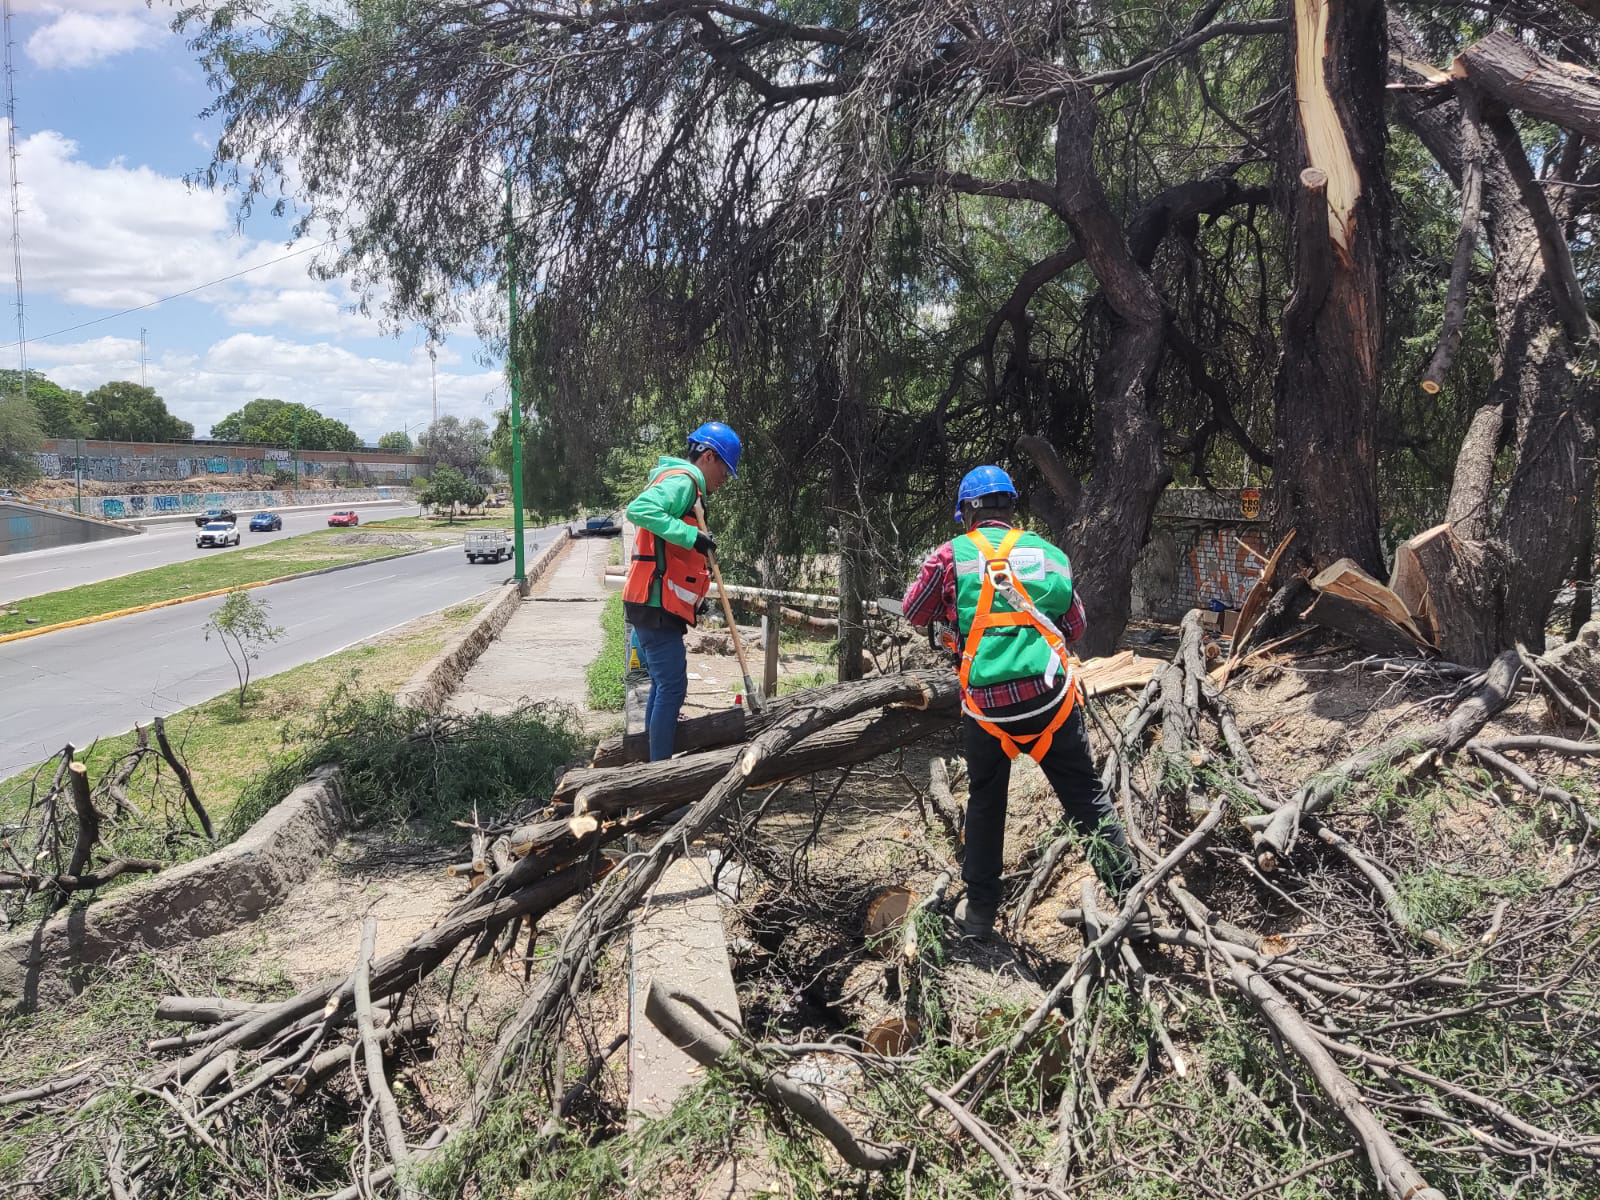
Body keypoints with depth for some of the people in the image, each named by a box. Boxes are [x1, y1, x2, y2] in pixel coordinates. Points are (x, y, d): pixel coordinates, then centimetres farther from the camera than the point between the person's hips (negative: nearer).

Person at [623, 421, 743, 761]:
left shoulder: (686, 485, 22)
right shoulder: (682, 480, -10)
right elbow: (639, 509, -28)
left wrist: (695, 598, 21)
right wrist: (692, 536, -29)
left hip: (654, 607, 11)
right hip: (656, 605, -11)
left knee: (664, 683, 16)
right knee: (672, 686, -9)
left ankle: (654, 759, 23)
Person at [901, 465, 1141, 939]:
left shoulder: (952, 555, 1)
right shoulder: (1049, 554, 9)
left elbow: (912, 612, 14)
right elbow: (1075, 628, 18)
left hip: (985, 704, -1)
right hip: (1050, 697, 1)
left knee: (985, 803, 19)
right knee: (1087, 797, 13)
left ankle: (979, 910, 26)